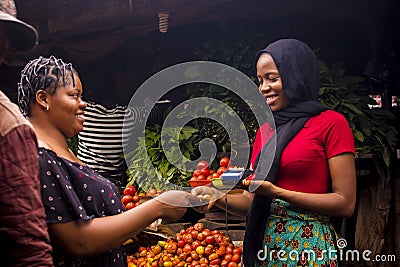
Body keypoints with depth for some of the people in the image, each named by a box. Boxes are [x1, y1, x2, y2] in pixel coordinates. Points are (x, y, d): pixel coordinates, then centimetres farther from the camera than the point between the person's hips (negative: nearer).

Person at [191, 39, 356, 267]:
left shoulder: (331, 123, -5)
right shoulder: (265, 130, 12)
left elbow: (346, 204, -11)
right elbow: (251, 200, 12)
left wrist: (276, 192, -17)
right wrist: (218, 196, -8)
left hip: (309, 247, -5)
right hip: (262, 244, 6)